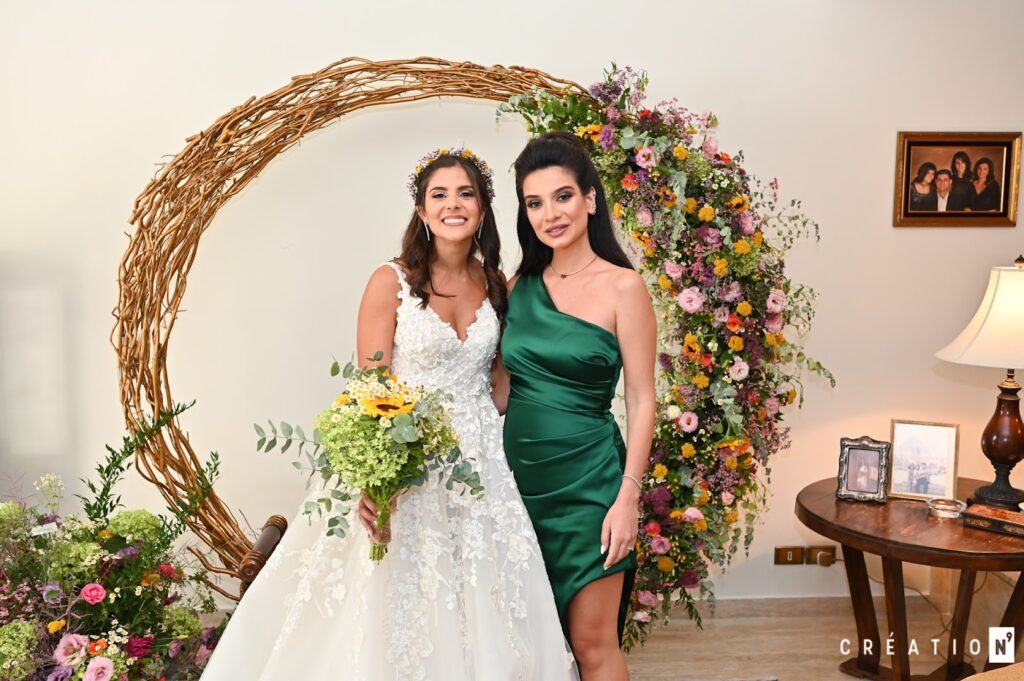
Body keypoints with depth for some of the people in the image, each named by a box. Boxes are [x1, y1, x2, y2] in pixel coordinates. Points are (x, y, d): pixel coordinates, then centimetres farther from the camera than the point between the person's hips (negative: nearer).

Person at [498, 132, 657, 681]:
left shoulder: (622, 287, -8)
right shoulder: (519, 287, 6)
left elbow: (641, 401, -9)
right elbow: (505, 386, 11)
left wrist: (628, 498, -13)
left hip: (587, 479, -5)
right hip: (519, 472, 5)